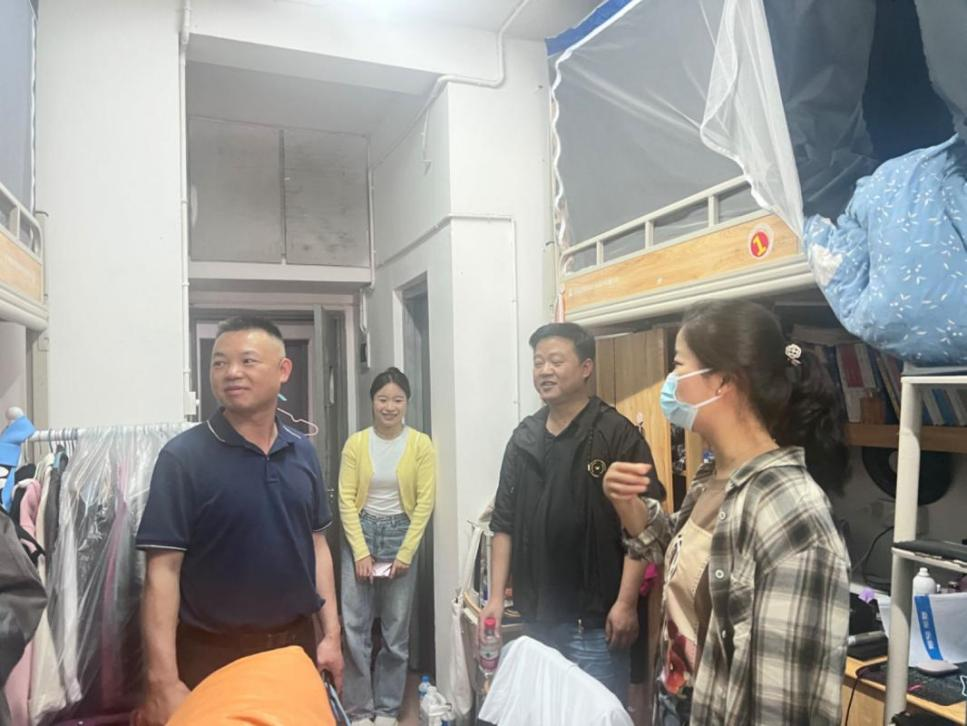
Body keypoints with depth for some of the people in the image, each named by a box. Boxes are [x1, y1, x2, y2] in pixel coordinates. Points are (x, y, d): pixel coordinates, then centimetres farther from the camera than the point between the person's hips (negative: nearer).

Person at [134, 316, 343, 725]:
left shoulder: (303, 453, 1)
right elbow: (163, 569, -15)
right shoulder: (183, 457, -12)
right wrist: (163, 681, -18)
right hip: (214, 652, -4)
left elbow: (316, 544, 7)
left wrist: (331, 633, 4)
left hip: (297, 642, 4)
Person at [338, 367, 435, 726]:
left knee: (396, 629, 7)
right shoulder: (356, 443, -5)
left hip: (401, 534, 0)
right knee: (354, 626, 2)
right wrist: (361, 552, -10)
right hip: (361, 532, 0)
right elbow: (346, 499, -5)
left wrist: (405, 553, -8)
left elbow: (425, 501, -6)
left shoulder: (420, 444, -7)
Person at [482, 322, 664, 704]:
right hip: (536, 617, 6)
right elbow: (504, 523, 9)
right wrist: (496, 596, 5)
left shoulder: (617, 435, -11)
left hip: (595, 621, -6)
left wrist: (626, 604, -17)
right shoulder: (524, 438, 6)